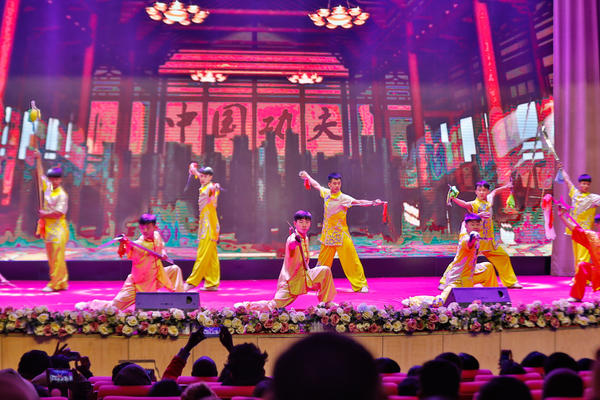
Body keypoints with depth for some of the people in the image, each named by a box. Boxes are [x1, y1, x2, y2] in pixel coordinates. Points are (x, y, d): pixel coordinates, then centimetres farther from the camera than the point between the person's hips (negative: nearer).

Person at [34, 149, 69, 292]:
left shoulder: (62, 194, -11)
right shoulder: (48, 187, 11)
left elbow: (59, 213, -18)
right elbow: (40, 174, 24)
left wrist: (44, 214, -9)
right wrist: (38, 159, 23)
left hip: (58, 229, -8)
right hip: (48, 228, 8)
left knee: (57, 258, -5)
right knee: (52, 258, 10)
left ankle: (55, 284, -1)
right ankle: (63, 283, 17)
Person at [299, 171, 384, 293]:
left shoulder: (344, 198, -11)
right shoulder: (326, 193, 5)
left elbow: (358, 202, -24)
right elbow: (317, 185, 24)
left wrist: (373, 202, -40)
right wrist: (307, 176, 37)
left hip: (341, 235, -5)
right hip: (327, 235, 5)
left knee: (351, 259, -8)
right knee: (323, 262, 14)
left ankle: (361, 285, 0)